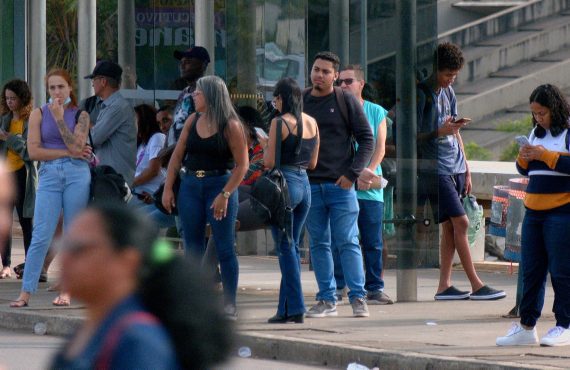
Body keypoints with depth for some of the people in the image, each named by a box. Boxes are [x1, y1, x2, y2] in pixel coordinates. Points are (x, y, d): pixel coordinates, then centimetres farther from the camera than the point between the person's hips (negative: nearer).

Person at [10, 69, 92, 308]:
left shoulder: (80, 116, 7)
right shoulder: (39, 114, 8)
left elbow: (76, 146, -7)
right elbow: (34, 151, -2)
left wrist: (59, 118, -9)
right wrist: (67, 153, -6)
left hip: (77, 174, 0)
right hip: (49, 175, 0)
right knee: (41, 236, -8)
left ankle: (66, 291, 7)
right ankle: (26, 293, -8)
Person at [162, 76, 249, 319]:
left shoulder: (230, 126, -8)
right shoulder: (192, 121, 8)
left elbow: (242, 164, -11)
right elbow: (177, 156, 10)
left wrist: (225, 195, -17)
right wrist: (168, 188, 2)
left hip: (220, 185, -5)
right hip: (190, 186, 5)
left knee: (224, 248, -3)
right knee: (193, 248, 6)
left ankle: (229, 305, 0)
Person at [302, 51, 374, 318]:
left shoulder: (346, 101, 0)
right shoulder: (300, 102, 10)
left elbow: (366, 139, 0)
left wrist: (352, 173, -9)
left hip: (340, 184, -3)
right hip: (310, 184, 3)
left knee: (347, 243, -5)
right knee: (319, 244, 5)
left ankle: (358, 298, -2)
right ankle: (326, 300, 9)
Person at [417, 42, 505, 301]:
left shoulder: (448, 92, 16)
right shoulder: (422, 93, -8)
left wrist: (466, 170, 19)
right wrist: (440, 132, -23)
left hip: (455, 168, 8)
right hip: (434, 169, -8)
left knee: (450, 226, 6)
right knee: (460, 222, -11)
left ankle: (444, 286, 8)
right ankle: (476, 285, -10)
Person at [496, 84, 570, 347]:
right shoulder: (536, 134, 16)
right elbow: (525, 170, 22)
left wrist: (545, 155, -18)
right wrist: (524, 158, 1)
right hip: (534, 211, 7)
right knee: (531, 271, 7)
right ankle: (526, 327, 11)